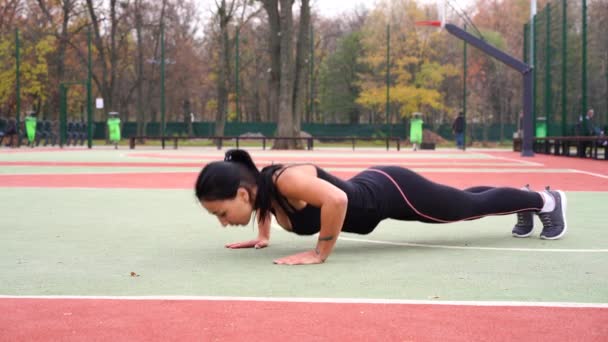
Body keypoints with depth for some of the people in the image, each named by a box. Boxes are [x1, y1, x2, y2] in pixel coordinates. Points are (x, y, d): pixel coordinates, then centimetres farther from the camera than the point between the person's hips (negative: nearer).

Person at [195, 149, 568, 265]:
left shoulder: (286, 181, -37)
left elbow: (337, 199, -49)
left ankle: (546, 200, 39)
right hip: (370, 185, 7)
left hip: (393, 191, -7)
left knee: (473, 205, 15)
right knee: (466, 204, 29)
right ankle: (526, 202, 52)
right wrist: (263, 236, 2)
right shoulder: (260, 190, -12)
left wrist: (320, 254, -39)